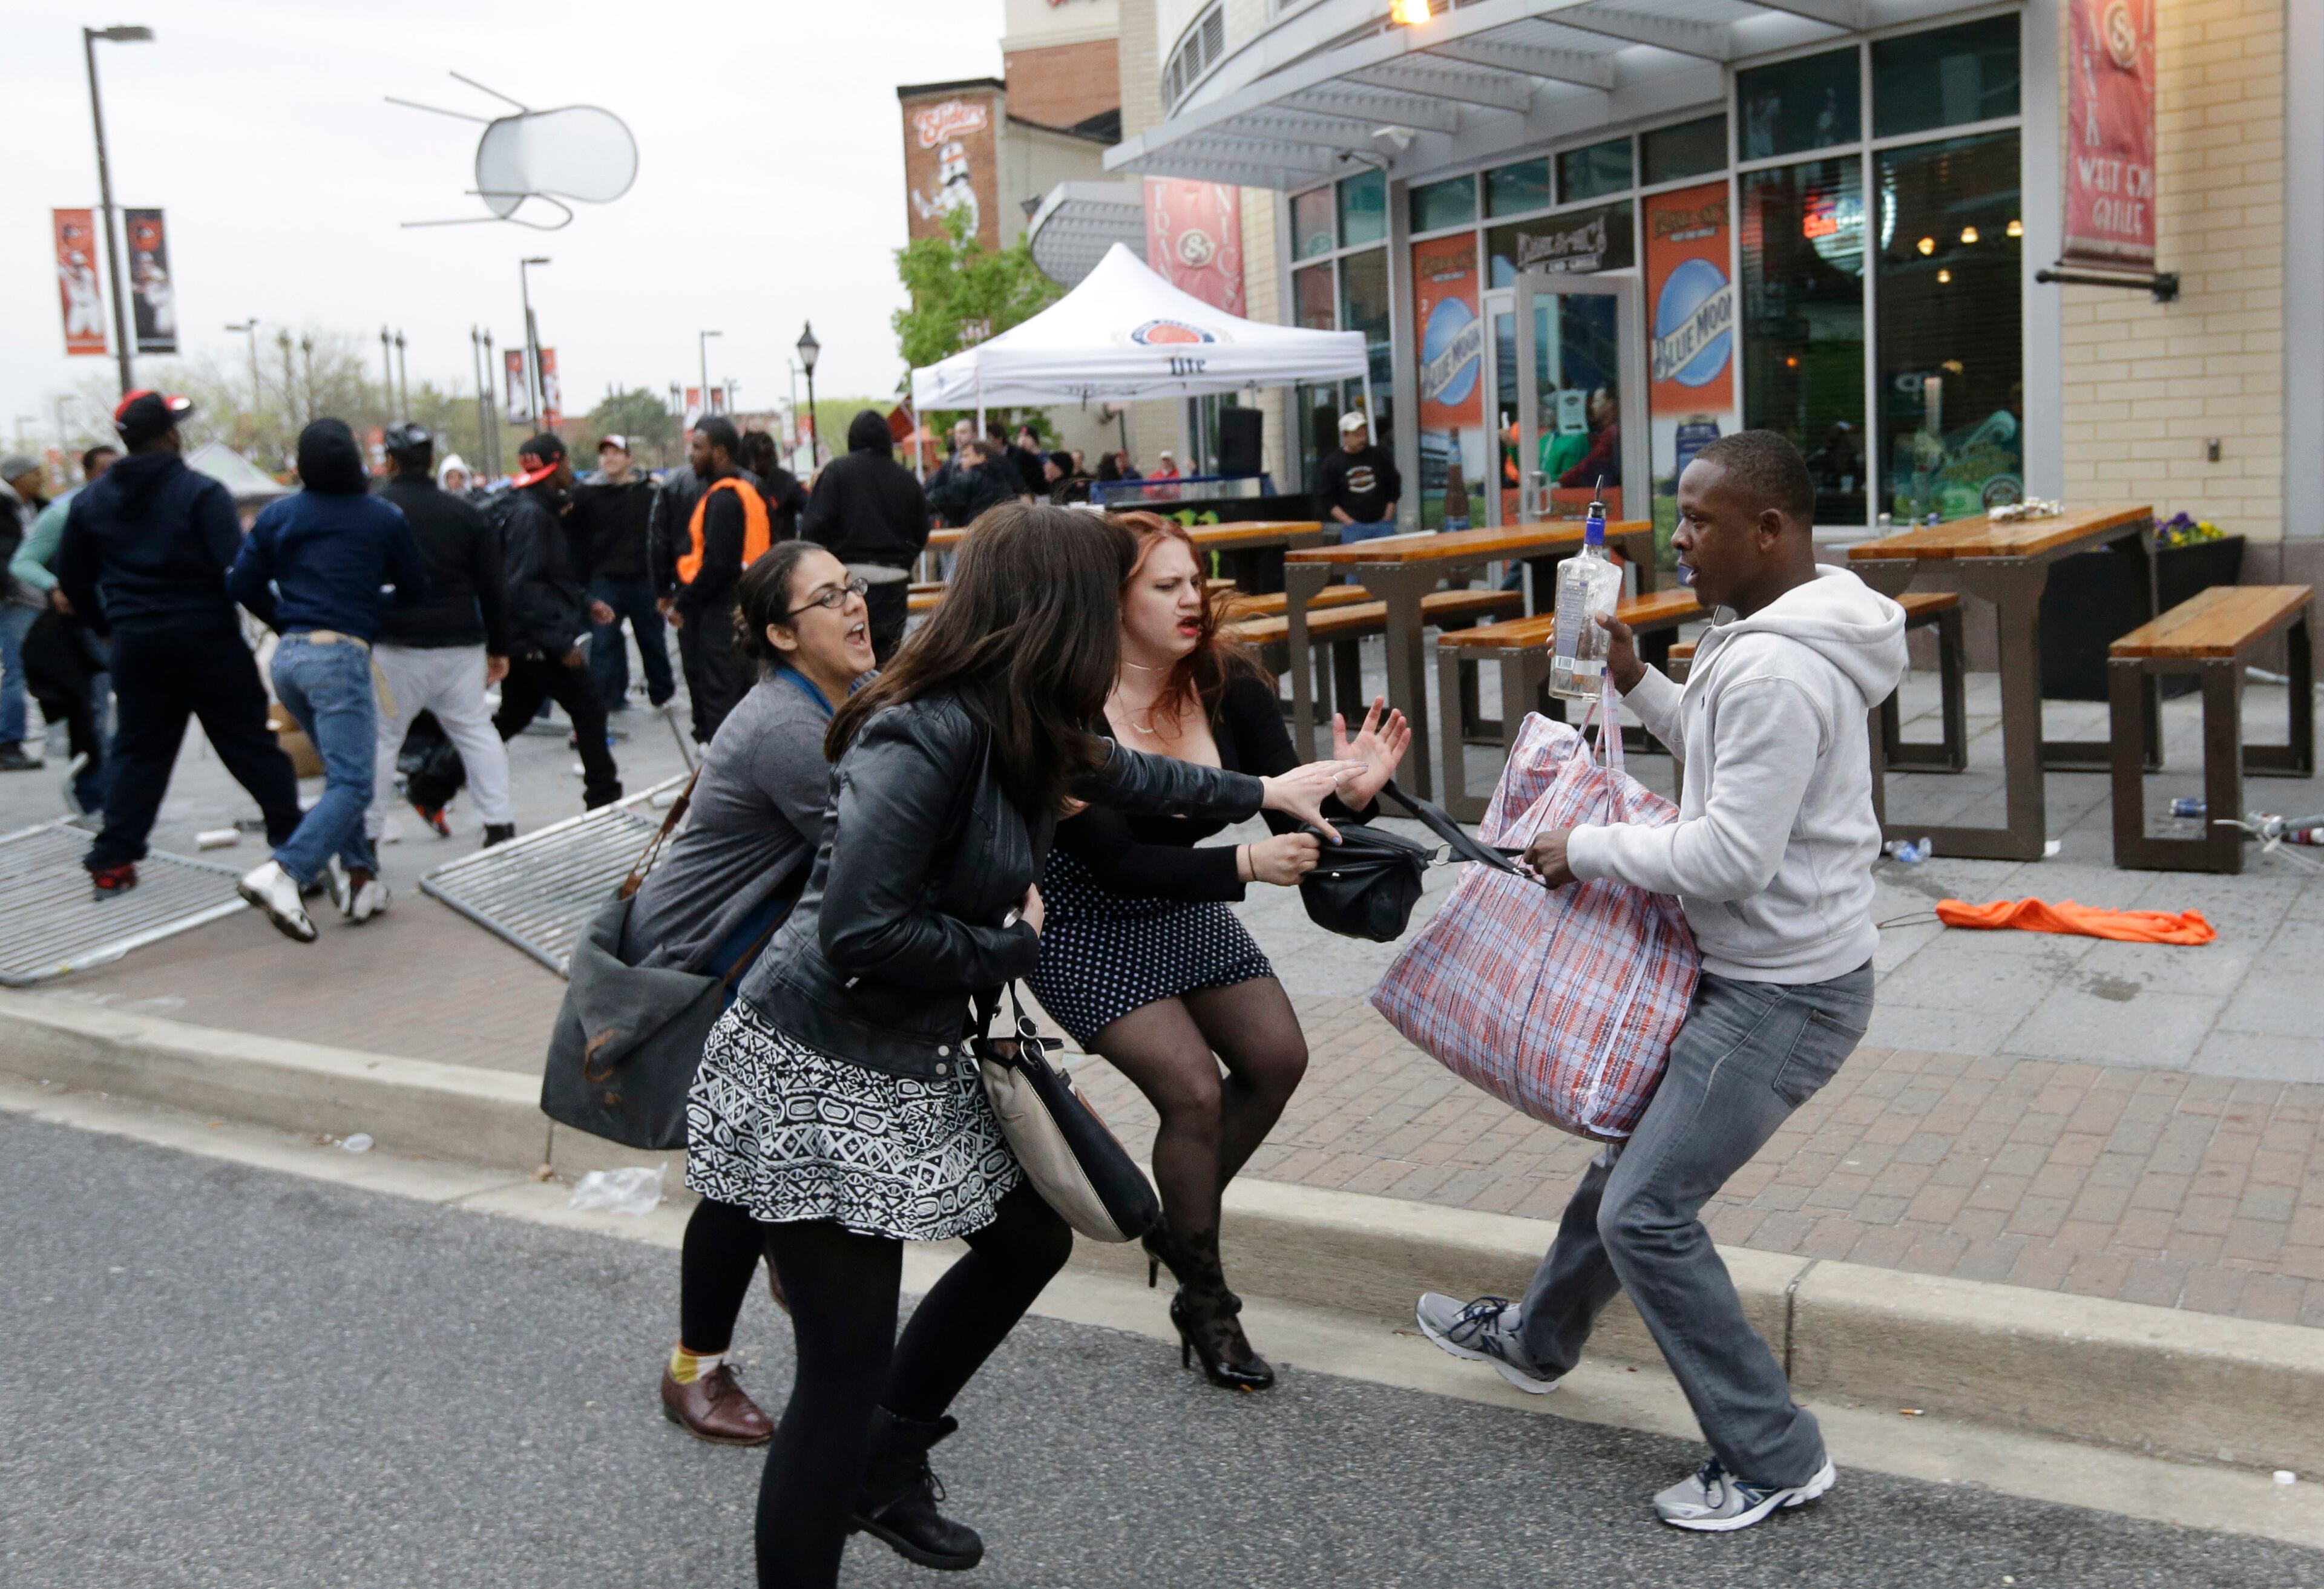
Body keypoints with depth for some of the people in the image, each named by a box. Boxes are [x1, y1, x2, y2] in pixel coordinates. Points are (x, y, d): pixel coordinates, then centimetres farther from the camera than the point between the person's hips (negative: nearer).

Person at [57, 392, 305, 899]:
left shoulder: (92, 500, 7)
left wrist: (106, 627, 24)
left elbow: (72, 577, 13)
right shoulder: (200, 492, -10)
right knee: (250, 744, 5)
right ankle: (292, 838, 10)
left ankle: (112, 860, 8)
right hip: (207, 638, -4)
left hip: (135, 644, 4)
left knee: (138, 752, 12)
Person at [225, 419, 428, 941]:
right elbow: (414, 591, 6)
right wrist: (381, 623, 26)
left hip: (288, 656, 6)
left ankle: (357, 873, 13)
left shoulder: (278, 516, 9)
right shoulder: (383, 518, 1)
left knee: (341, 772, 20)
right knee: (352, 784, -8)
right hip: (342, 654, -6)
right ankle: (282, 872, -27)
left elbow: (241, 584, 9)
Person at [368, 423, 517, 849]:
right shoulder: (465, 514, 6)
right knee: (475, 730, 10)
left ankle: (366, 838, 8)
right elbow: (493, 587, 8)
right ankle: (500, 826, 5)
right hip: (461, 645, 3)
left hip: (395, 646, -3)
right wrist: (499, 648, 14)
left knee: (380, 737, 5)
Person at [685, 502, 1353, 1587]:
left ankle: (885, 1468, 38)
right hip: (818, 1080, -10)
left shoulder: (1018, 729, 3)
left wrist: (1261, 794, 36)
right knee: (848, 1372, -5)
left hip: (915, 1063, 10)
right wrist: (1013, 946, -14)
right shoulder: (928, 736, -25)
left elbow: (1115, 773, 24)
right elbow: (859, 935, -29)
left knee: (1029, 1241, 21)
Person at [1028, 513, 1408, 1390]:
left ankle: (1177, 1222, 23)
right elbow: (1115, 862, -30)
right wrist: (1244, 864, -41)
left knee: (1277, 1057, -2)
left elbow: (1287, 810, -12)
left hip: (1184, 907, 6)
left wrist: (1350, 794, -34)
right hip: (1087, 929, -6)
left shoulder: (1227, 684, -11)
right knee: (1194, 1092, -15)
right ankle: (1204, 1302, 8)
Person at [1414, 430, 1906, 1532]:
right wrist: (1639, 685, 7)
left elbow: (1731, 858, -27)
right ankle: (1537, 1338, 44)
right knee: (1632, 1141, 23)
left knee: (1648, 1212, -5)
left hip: (1781, 994, -11)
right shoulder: (1779, 632, 7)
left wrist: (1586, 850, -15)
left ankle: (1774, 1460, 10)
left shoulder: (1774, 672, -27)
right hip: (1752, 970, 11)